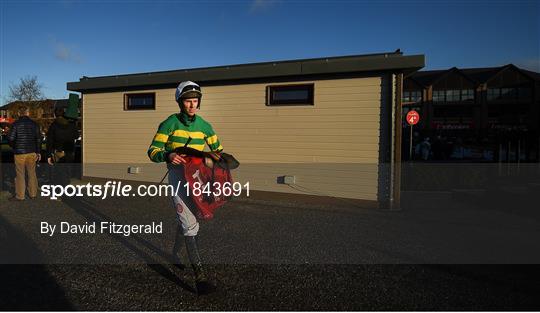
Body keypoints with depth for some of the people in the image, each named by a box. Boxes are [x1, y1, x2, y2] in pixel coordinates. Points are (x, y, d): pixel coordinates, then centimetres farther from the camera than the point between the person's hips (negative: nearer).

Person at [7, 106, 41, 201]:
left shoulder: (16, 124, -7)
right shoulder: (33, 124, 2)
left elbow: (10, 138, -11)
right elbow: (38, 139, 4)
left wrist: (14, 147, 10)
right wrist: (38, 152, 11)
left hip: (19, 153, -3)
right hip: (32, 152, 3)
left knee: (20, 174, 4)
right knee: (32, 173, 11)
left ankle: (20, 196, 10)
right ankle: (33, 194, 18)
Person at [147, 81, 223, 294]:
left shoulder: (204, 125, 9)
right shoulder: (170, 123, -4)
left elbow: (217, 149, 20)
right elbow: (152, 151, -6)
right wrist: (168, 156, -27)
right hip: (178, 174, -5)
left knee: (187, 222, 18)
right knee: (190, 225, -12)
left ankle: (176, 255, 42)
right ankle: (199, 275, -10)